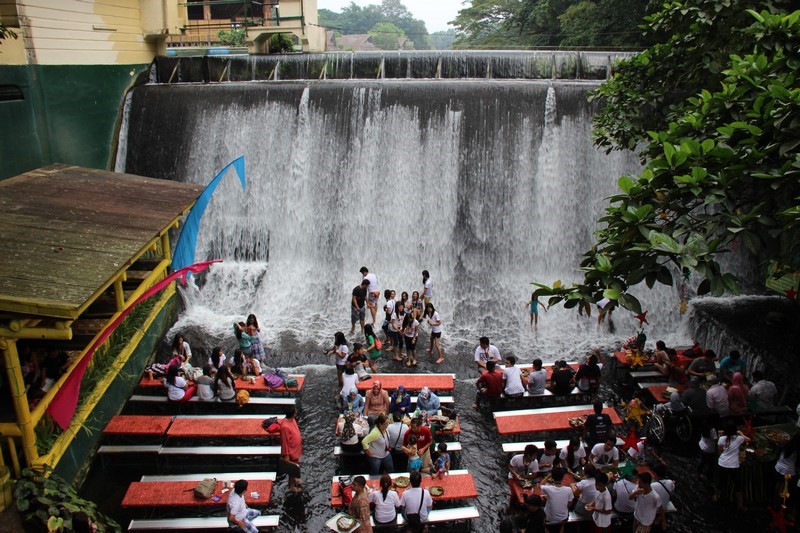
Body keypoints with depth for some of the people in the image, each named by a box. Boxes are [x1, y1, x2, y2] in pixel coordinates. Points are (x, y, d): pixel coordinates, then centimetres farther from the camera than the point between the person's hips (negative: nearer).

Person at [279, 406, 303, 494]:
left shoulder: (292, 420, -8)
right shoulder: (285, 426, -34)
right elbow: (285, 442, -26)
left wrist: (300, 437, 22)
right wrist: (286, 455, -19)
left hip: (295, 448, 8)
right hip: (291, 450, -8)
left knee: (295, 466, 27)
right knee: (292, 468, 10)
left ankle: (294, 479, 48)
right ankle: (292, 486, 29)